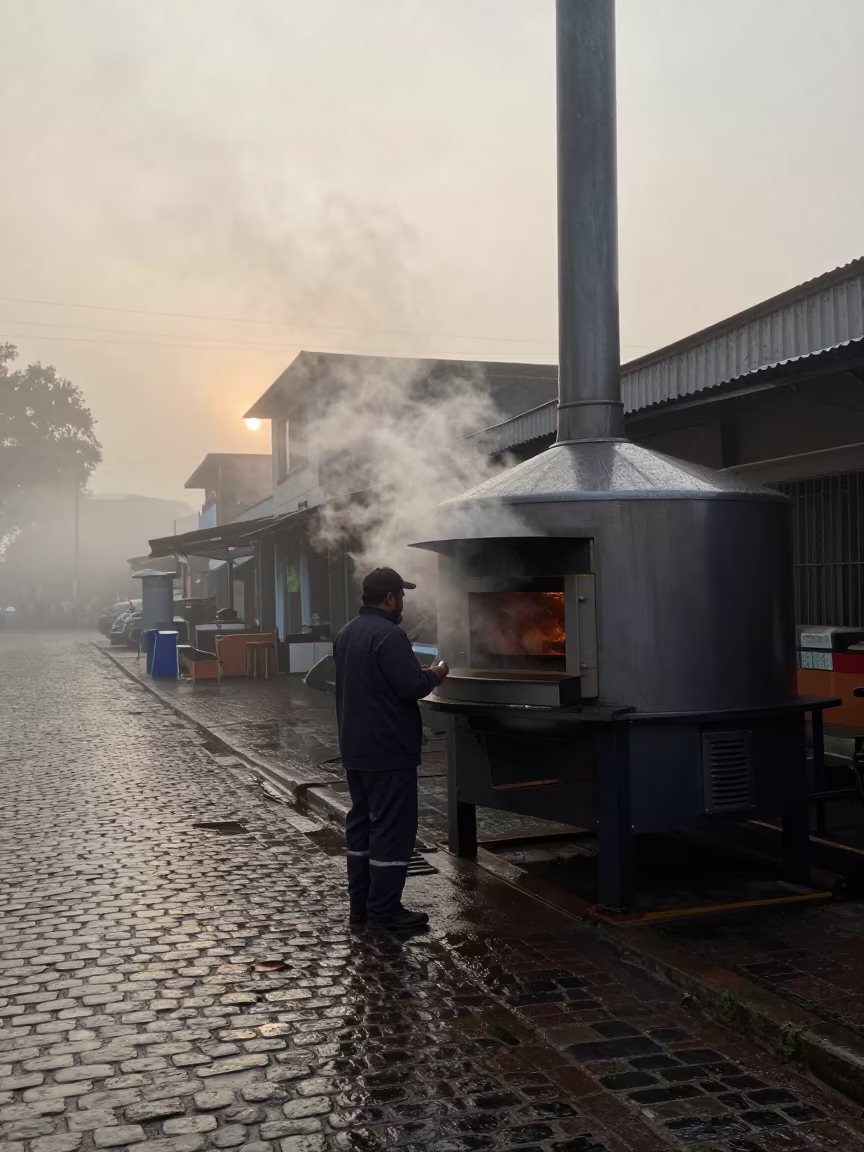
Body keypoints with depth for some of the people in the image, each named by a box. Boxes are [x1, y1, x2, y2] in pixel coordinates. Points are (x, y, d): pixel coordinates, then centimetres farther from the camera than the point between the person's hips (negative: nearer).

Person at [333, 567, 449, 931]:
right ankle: (384, 910, 2)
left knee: (361, 821, 14)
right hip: (389, 751, -10)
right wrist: (436, 674, -2)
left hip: (355, 748, 10)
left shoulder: (346, 633, 12)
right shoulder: (388, 635, -19)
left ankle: (360, 904, 21)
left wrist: (419, 672, 18)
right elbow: (412, 687, -22)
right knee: (392, 827, -2)